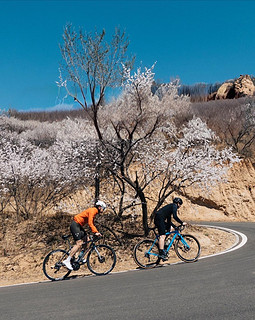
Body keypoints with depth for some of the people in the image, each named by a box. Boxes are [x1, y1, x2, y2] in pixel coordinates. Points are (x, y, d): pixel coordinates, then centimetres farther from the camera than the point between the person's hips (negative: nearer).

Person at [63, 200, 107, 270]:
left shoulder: (94, 212, 16)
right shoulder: (92, 210, -14)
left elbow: (92, 224, 20)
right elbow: (90, 223, -24)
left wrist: (96, 232, 10)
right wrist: (95, 232, -28)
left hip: (79, 226, 10)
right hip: (75, 225, -10)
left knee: (86, 241, 6)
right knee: (79, 243, -16)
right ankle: (67, 261, -15)